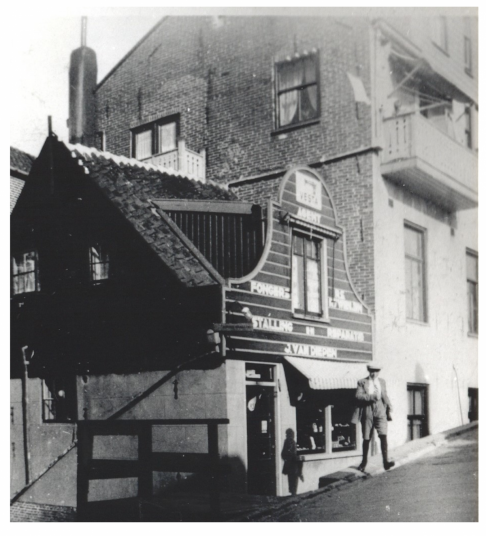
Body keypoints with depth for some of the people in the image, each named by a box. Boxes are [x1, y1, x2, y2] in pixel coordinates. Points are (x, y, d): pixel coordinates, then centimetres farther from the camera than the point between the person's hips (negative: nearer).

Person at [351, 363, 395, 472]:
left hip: (380, 411, 1)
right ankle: (364, 461, 21)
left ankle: (385, 462, -17)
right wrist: (371, 397, -19)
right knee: (366, 439, 6)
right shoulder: (362, 382, 2)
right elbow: (358, 396, -9)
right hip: (367, 412, -1)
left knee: (383, 435, -15)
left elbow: (385, 397, 20)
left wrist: (389, 410, 14)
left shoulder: (382, 382, 14)